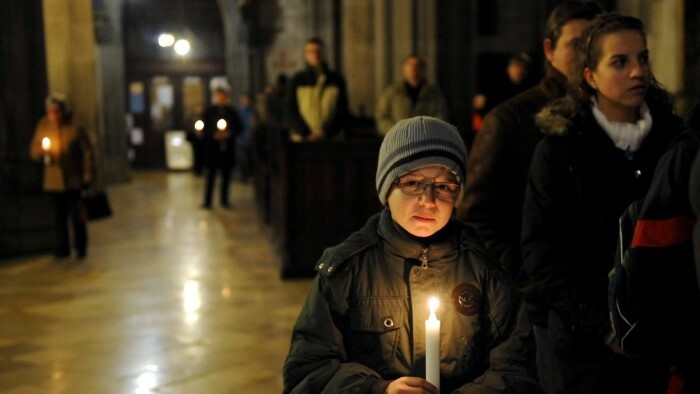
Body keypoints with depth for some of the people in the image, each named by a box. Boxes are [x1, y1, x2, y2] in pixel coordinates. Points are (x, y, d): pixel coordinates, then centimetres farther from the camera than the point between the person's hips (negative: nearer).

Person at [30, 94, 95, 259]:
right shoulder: (43, 127, 3)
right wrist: (42, 151, -17)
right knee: (60, 215, 5)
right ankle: (62, 249, 16)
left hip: (74, 180, -2)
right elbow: (33, 151, 7)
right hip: (55, 181, 2)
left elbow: (87, 152, -2)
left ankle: (81, 248, 15)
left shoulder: (75, 129, -6)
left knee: (77, 214, 1)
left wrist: (88, 176, -4)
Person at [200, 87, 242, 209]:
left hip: (227, 147, 2)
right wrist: (214, 135, -15)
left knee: (226, 175, 7)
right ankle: (207, 201, 4)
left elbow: (238, 127, 7)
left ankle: (224, 200, 17)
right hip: (212, 147, -2)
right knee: (211, 175, 0)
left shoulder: (232, 112, 6)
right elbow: (204, 129, 0)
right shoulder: (208, 111, 1)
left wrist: (230, 134, -11)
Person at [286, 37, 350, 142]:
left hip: (331, 138, 1)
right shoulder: (296, 81, 7)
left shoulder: (337, 79, 9)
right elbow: (291, 112, 3)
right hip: (302, 140, -1)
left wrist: (325, 132, -9)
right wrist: (307, 134, -11)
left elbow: (342, 112, 6)